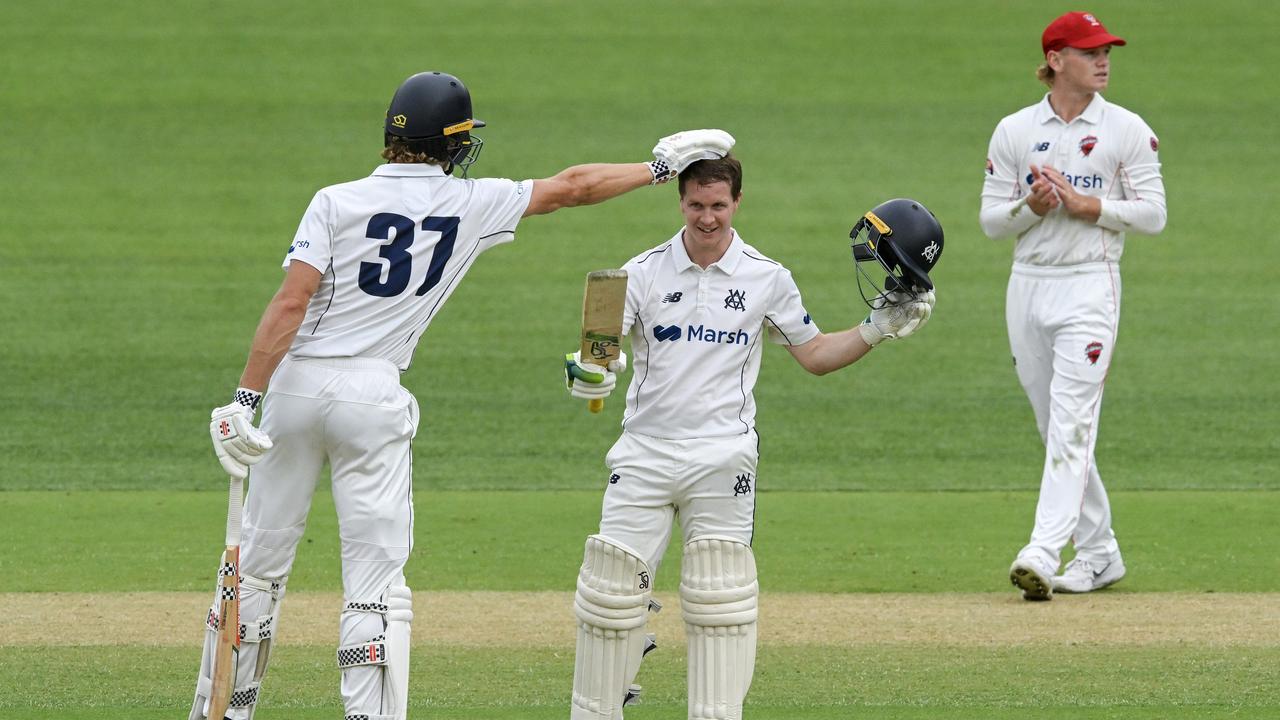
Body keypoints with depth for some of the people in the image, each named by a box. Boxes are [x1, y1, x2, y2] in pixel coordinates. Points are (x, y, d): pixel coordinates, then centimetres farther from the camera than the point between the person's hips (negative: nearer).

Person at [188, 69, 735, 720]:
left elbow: (291, 303, -13)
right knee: (376, 577, -1)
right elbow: (573, 187, 11)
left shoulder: (337, 202, -5)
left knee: (260, 559, 12)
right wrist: (661, 165, 24)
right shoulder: (471, 204, -1)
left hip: (295, 384, 1)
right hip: (374, 398, -1)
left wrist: (245, 398, -17)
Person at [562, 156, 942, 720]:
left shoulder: (767, 279, 4)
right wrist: (587, 370, -29)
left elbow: (814, 355, 13)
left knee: (720, 600, -1)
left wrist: (879, 329, 0)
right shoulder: (644, 273, 2)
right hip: (644, 455, 0)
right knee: (612, 589, -2)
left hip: (723, 460, 0)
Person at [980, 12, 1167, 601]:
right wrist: (1031, 205, -13)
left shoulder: (1127, 131, 1)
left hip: (1090, 284, -4)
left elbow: (1152, 214, -2)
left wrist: (1086, 204, -15)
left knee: (1071, 426, -15)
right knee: (1055, 430, 8)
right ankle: (1098, 553, 20)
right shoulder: (1014, 132, 7)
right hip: (1028, 286, 4)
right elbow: (991, 221, 7)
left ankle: (1043, 556, -24)